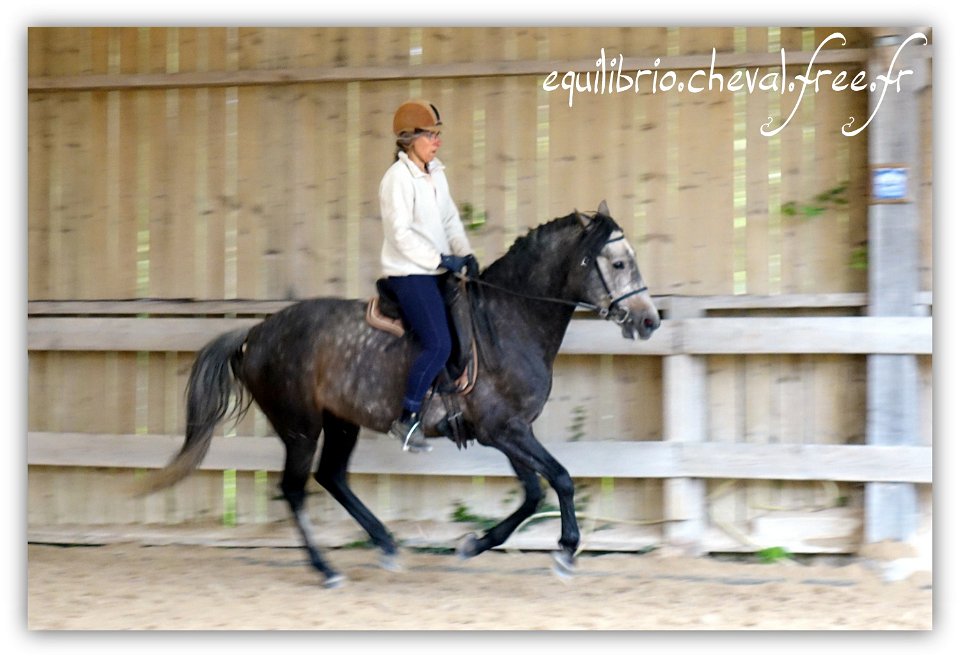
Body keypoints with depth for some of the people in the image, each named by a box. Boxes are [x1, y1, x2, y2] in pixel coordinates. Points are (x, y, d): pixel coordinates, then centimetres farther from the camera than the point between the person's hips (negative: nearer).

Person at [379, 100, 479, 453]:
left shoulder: (435, 173, 12)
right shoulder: (398, 178, -14)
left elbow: (450, 220, 15)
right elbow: (401, 234, -19)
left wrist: (465, 253, -1)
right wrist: (441, 260, -18)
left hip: (435, 271, 9)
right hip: (410, 274, -9)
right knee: (438, 344, -18)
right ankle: (407, 419, -9)